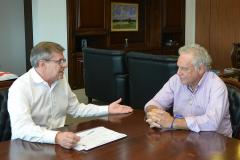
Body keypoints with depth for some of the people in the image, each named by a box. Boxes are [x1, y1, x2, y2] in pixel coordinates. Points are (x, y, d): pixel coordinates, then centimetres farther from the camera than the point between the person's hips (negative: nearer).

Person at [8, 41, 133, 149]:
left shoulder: (61, 81, 7)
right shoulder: (20, 87, -16)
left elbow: (76, 109, 20)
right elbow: (22, 128, -28)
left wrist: (107, 109, 12)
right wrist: (56, 137, -43)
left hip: (60, 141, 6)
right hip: (29, 145, -5)